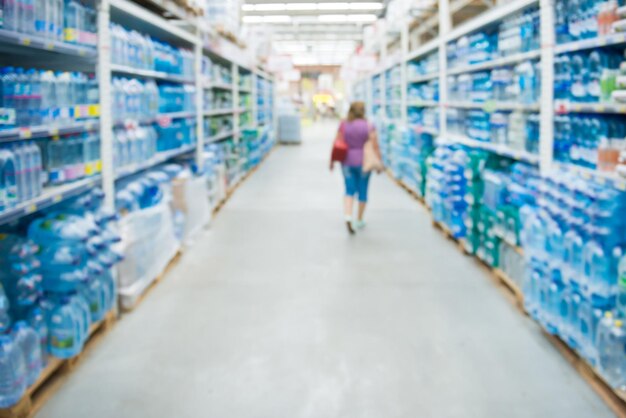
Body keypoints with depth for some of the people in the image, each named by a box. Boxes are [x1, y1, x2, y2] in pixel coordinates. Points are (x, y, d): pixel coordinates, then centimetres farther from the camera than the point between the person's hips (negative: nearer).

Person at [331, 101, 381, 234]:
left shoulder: (343, 125, -1)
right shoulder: (368, 126, -6)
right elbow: (375, 146, -7)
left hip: (347, 161, 1)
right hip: (363, 162, -1)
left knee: (349, 190, 5)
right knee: (362, 191, 12)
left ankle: (348, 217, -16)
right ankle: (359, 220, 22)